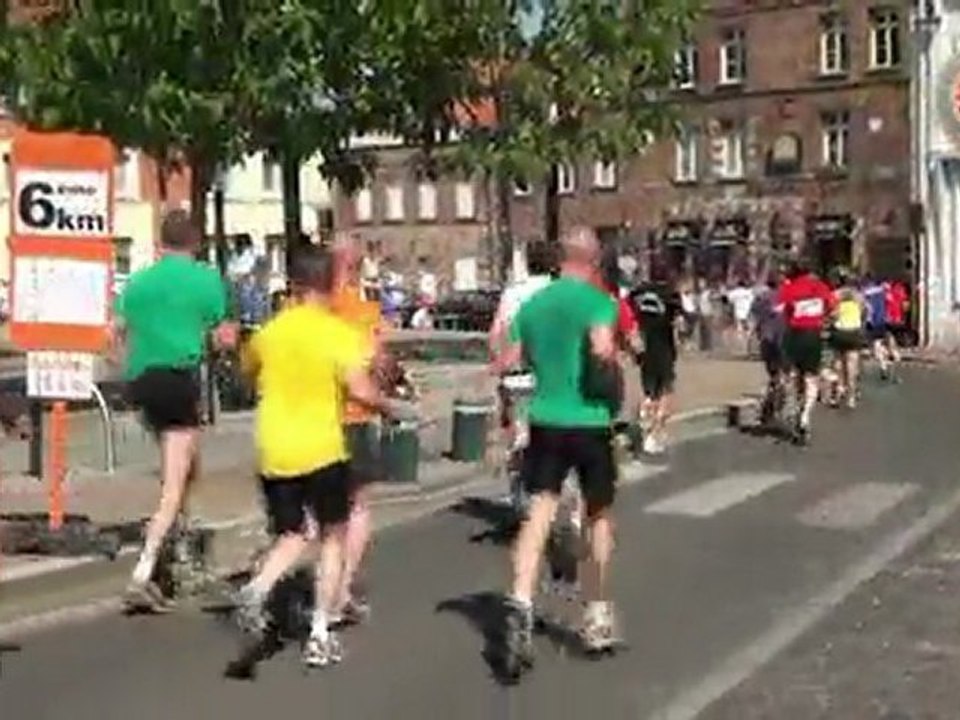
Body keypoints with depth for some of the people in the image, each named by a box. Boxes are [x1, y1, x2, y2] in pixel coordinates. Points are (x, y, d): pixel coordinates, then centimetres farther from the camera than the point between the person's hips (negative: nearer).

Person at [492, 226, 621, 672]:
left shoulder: (533, 303, 7)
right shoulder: (599, 301, -9)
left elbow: (505, 362, 7)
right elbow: (602, 348, -27)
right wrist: (613, 366, -5)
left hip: (544, 421, 3)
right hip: (589, 423, -3)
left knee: (538, 513, 0)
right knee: (599, 517, 13)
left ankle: (521, 604, -22)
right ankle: (596, 618, 23)